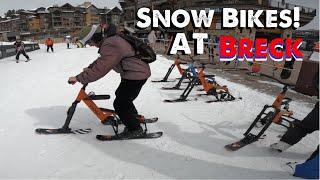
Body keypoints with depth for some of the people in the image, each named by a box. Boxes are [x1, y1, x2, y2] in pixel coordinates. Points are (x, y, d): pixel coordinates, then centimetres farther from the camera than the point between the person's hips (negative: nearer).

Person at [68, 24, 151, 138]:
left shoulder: (110, 46, -26)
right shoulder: (111, 39, 7)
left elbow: (99, 70, -27)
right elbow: (102, 60, 22)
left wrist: (78, 78, -18)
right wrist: (89, 67, 13)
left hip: (136, 75, -11)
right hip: (138, 71, 11)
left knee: (119, 104, -4)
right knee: (121, 96, 26)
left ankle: (135, 129, 11)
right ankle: (133, 118, 46)